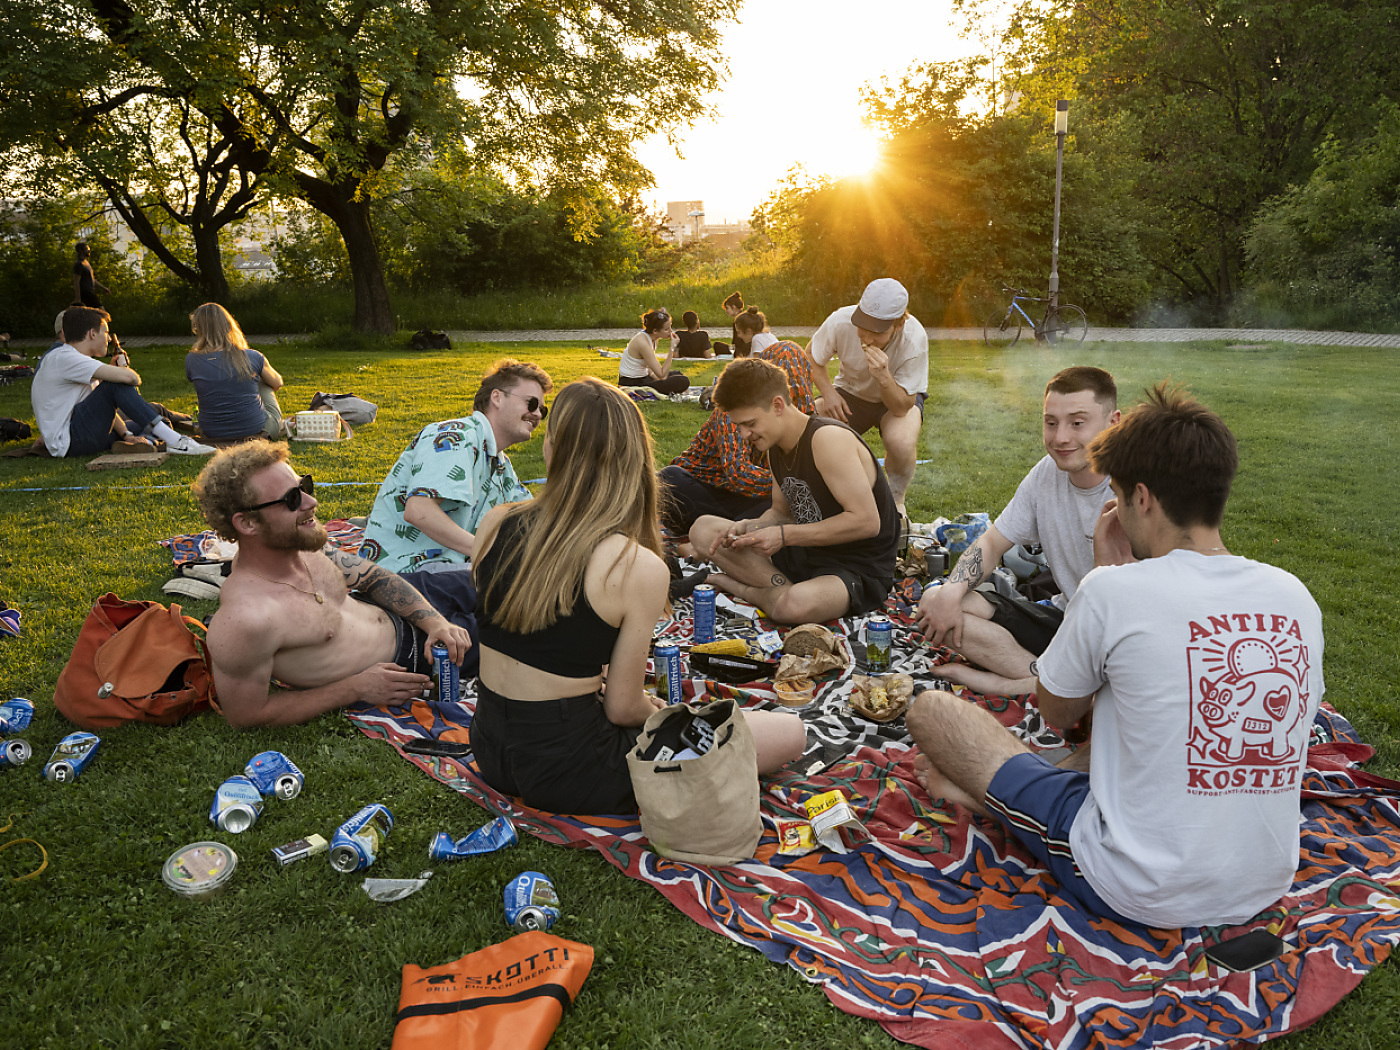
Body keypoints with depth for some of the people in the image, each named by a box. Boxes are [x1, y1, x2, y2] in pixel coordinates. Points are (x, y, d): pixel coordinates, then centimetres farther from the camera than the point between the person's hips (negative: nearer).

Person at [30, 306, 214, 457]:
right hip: (68, 442, -10)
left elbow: (104, 406, 16)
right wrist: (134, 376, -3)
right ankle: (175, 442, -27)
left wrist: (125, 434, 4)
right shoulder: (63, 358, -14)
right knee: (116, 385, -24)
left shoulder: (74, 358, 20)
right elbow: (126, 376, -26)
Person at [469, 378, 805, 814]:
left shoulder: (494, 524, -7)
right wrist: (656, 711, 9)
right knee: (790, 732, -1)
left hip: (489, 747, 6)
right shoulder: (639, 568, -23)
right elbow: (622, 708, -13)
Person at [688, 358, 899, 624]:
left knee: (795, 606, -41)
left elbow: (867, 521, -27)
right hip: (806, 555, 8)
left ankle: (740, 587, -7)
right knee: (704, 529, 2)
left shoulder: (828, 438, -23)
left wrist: (784, 536, -25)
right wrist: (747, 528, -8)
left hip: (860, 571, -8)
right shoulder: (775, 446, 5)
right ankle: (785, 589, -12)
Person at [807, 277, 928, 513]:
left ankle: (896, 499, -3)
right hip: (851, 392, 2)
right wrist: (827, 392, -22)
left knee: (902, 443, -37)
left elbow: (901, 408, -28)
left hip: (898, 398, -2)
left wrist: (884, 377, -48)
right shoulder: (841, 321, -28)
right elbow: (811, 356, -5)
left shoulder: (914, 339, -31)